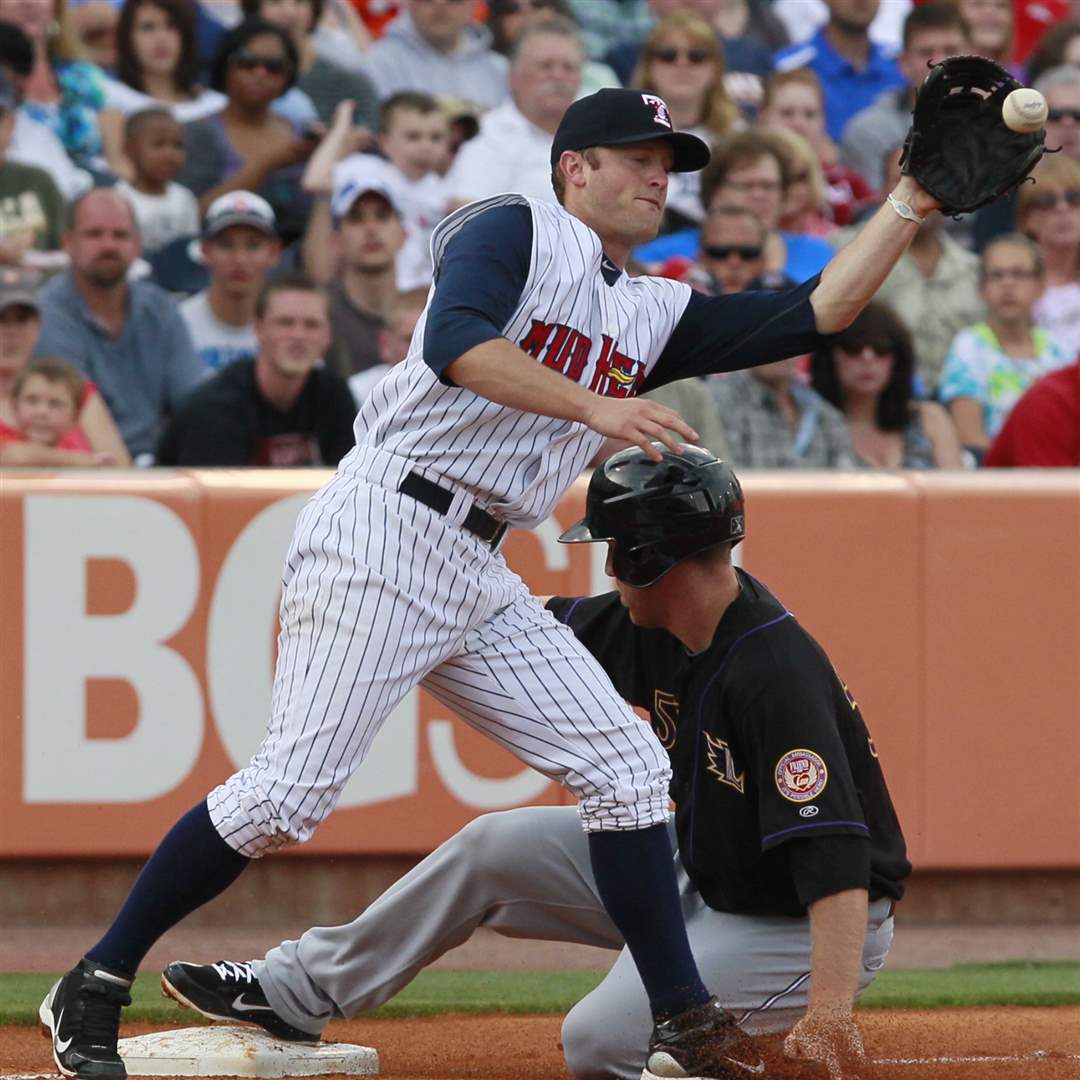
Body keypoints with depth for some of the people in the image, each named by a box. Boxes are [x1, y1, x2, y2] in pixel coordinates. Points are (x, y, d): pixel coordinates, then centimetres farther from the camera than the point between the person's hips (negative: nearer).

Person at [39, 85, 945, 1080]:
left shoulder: (654, 314, 19)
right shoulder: (515, 230, -1)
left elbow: (810, 319, 16)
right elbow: (455, 344, -20)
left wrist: (906, 209, 11)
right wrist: (593, 406, -27)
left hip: (480, 583, 8)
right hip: (384, 536, -8)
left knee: (626, 768, 0)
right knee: (294, 789, -13)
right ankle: (95, 989, -5)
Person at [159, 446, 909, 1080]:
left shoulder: (776, 674, -32)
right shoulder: (655, 627, -3)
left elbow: (834, 853, -40)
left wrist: (830, 1010, -49)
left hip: (807, 927, -9)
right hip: (700, 878, 9)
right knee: (497, 848, 7)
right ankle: (297, 992, 18)